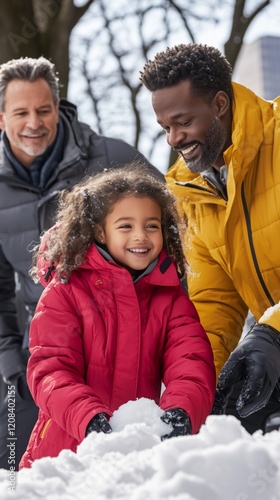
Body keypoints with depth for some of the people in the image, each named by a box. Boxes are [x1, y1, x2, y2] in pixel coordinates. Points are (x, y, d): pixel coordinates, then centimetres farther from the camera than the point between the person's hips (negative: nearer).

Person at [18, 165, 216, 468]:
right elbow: (50, 370, -8)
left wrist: (181, 411, -26)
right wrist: (91, 419, -28)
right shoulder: (64, 293, 2)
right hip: (65, 453, -2)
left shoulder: (172, 298, 11)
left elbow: (192, 363, -2)